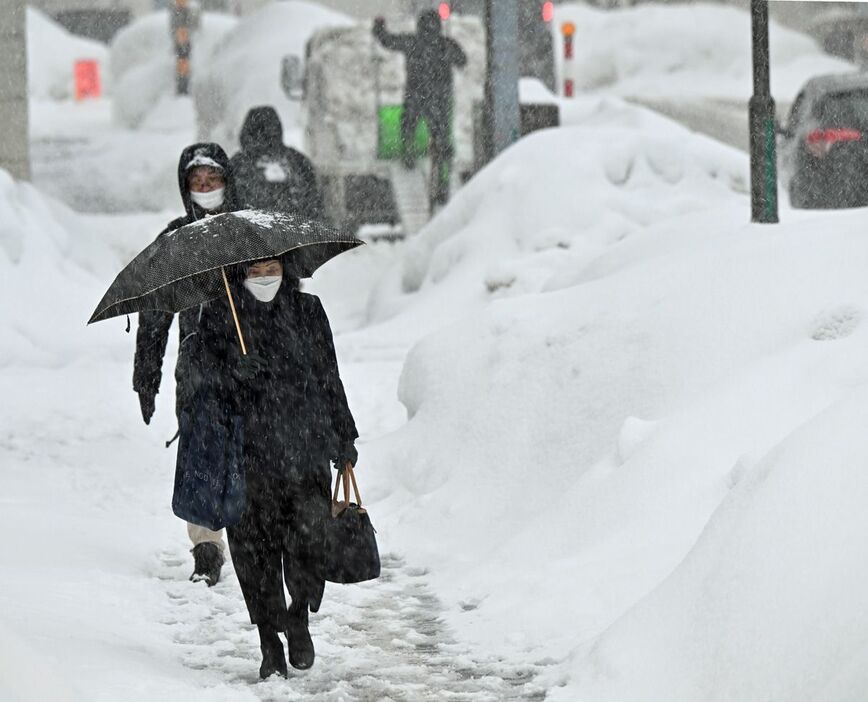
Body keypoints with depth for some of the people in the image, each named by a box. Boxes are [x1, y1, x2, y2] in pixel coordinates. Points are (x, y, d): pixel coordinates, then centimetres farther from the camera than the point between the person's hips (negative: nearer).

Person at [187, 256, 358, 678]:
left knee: (309, 545, -9)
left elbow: (329, 378, 16)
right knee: (255, 552, 1)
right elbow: (202, 371, -4)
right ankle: (270, 647, 16)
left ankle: (298, 617, 20)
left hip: (306, 452, 1)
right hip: (248, 461, -1)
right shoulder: (219, 318, 4)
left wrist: (344, 438, 18)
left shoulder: (307, 312, 10)